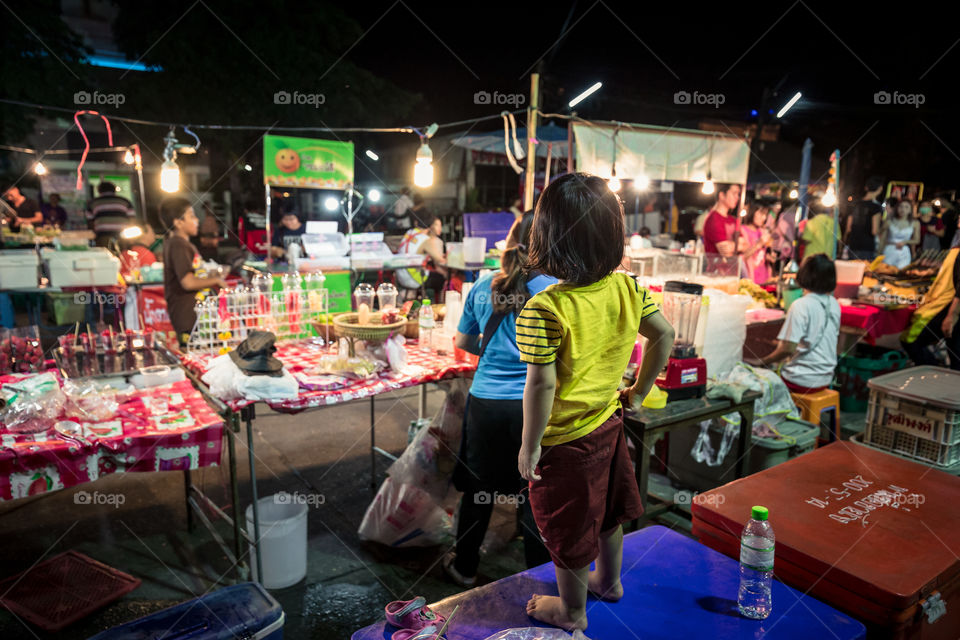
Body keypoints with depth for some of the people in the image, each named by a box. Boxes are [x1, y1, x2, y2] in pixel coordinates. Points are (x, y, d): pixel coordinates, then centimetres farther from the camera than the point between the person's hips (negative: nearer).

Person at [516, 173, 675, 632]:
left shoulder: (544, 310, -29)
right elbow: (664, 336, 1)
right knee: (606, 511, 29)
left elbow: (542, 385, -28)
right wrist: (640, 389, 12)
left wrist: (529, 446, -15)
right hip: (608, 425, 7)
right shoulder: (627, 289, -9)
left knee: (568, 530, 16)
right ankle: (609, 581, 52)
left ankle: (572, 611, 38)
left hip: (564, 440, -6)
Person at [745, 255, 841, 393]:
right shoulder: (834, 304, 1)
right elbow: (836, 339, 15)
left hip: (803, 381, -7)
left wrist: (761, 362, -11)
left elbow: (788, 349, -23)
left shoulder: (801, 306, -20)